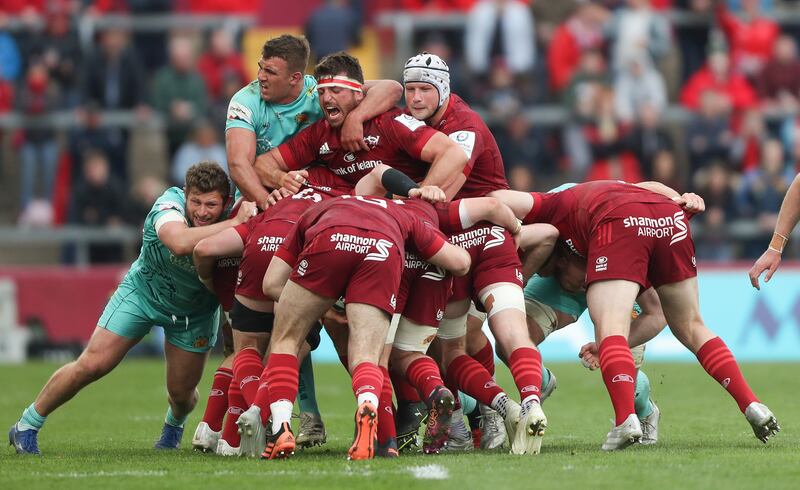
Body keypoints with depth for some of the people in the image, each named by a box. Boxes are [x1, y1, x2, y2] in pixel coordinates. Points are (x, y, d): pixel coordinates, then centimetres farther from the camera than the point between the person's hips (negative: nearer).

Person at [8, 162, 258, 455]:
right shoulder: (169, 205, -36)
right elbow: (180, 243, -55)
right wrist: (235, 224, -55)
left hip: (197, 309, 2)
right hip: (143, 291, -2)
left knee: (182, 393, 6)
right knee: (92, 365, -8)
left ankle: (174, 425, 45)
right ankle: (27, 426, 12)